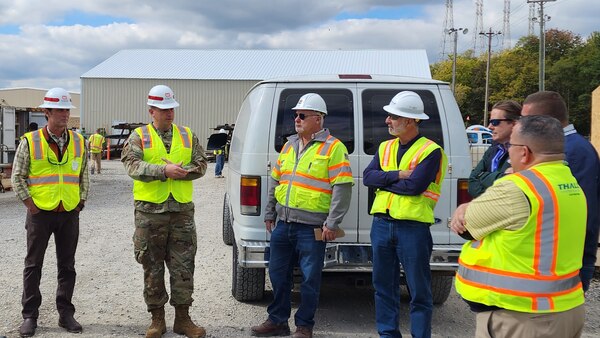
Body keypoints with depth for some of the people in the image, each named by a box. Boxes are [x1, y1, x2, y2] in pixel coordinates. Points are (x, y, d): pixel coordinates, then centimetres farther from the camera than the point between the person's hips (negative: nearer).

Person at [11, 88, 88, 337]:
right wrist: (31, 205, -7)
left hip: (70, 213, 3)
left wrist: (81, 202, 6)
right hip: (40, 213, -3)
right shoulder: (30, 141, -4)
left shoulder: (79, 142, 6)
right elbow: (17, 177, -1)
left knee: (67, 266, 9)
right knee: (33, 266, 5)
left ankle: (66, 313, 19)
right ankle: (30, 316, 15)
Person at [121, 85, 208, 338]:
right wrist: (165, 170, -24)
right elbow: (132, 166, -12)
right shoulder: (139, 137, 2)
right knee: (152, 267, 7)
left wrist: (180, 171, -13)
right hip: (150, 211, -2)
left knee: (183, 267, 5)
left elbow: (201, 164, 6)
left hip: (182, 210, 2)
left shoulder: (188, 136, 11)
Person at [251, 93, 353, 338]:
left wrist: (332, 223, -16)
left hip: (312, 228, -7)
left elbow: (342, 187, -12)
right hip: (283, 224, 7)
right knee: (278, 274, 14)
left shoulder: (333, 147, -7)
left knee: (310, 279, 3)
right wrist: (269, 213, 20)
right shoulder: (290, 144, 14)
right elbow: (275, 180, 21)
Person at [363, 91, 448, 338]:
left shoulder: (431, 151, -7)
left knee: (419, 291, 3)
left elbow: (414, 185, -18)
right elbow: (367, 176, 0)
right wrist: (396, 175, -13)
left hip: (413, 227, -6)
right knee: (384, 286, 13)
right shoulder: (385, 147, 13)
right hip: (381, 223, 6)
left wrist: (383, 181, -5)